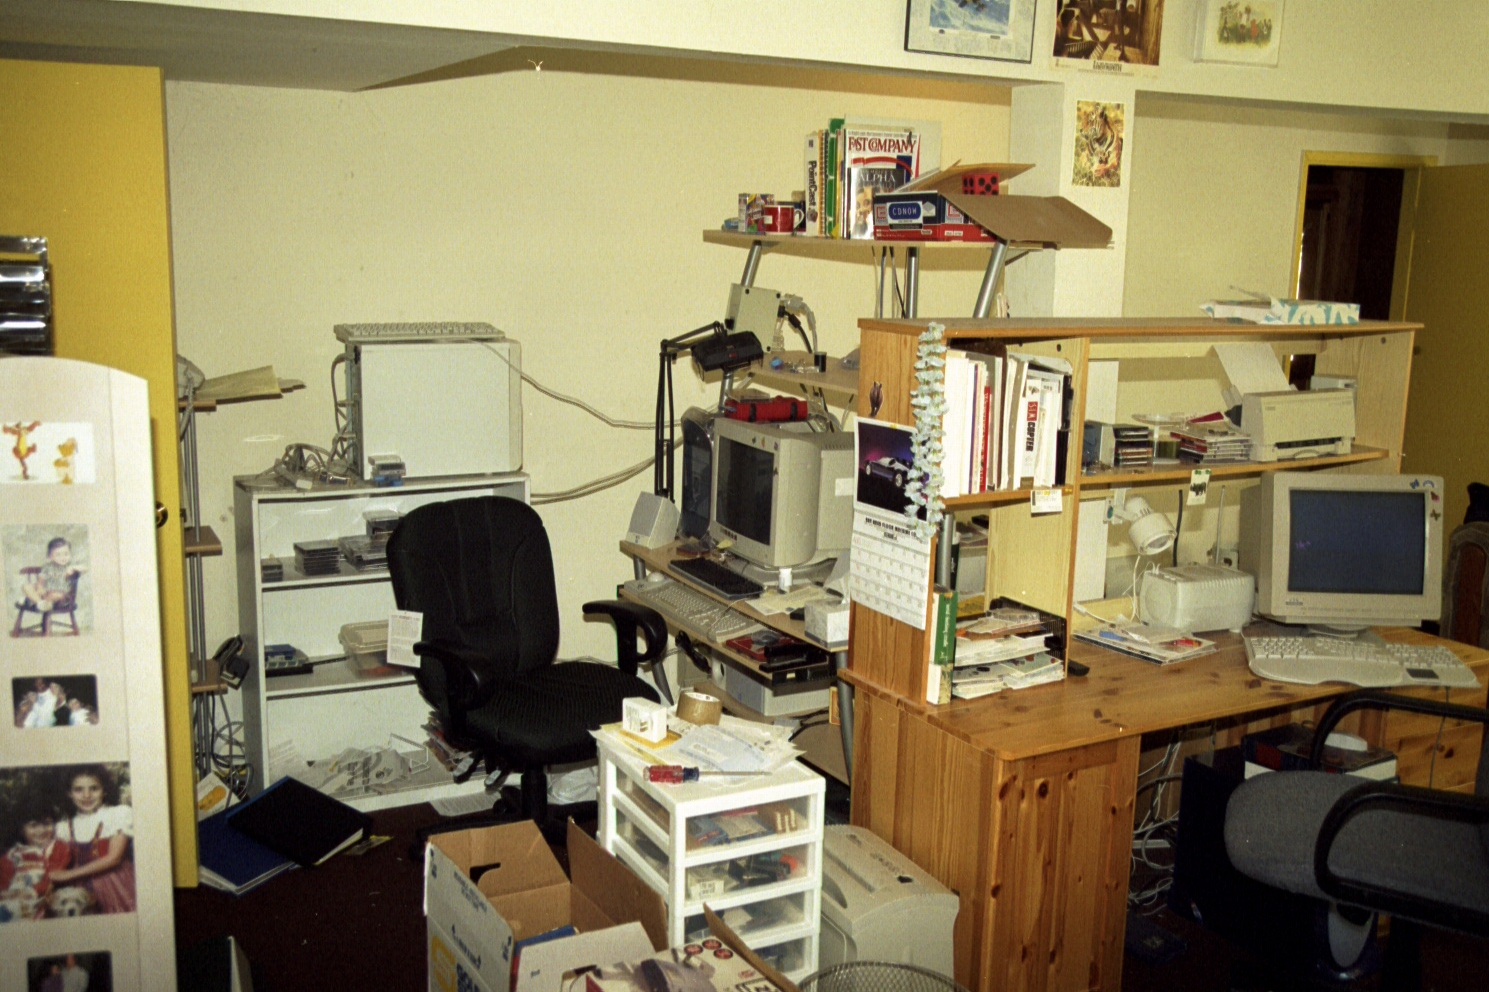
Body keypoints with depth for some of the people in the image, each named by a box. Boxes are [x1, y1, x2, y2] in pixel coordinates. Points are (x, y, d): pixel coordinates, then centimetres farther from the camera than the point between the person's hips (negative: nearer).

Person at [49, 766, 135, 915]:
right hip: (84, 889, 3)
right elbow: (57, 866, 6)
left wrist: (69, 874, -7)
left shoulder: (120, 813, 0)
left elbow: (114, 857, -6)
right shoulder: (64, 827, 12)